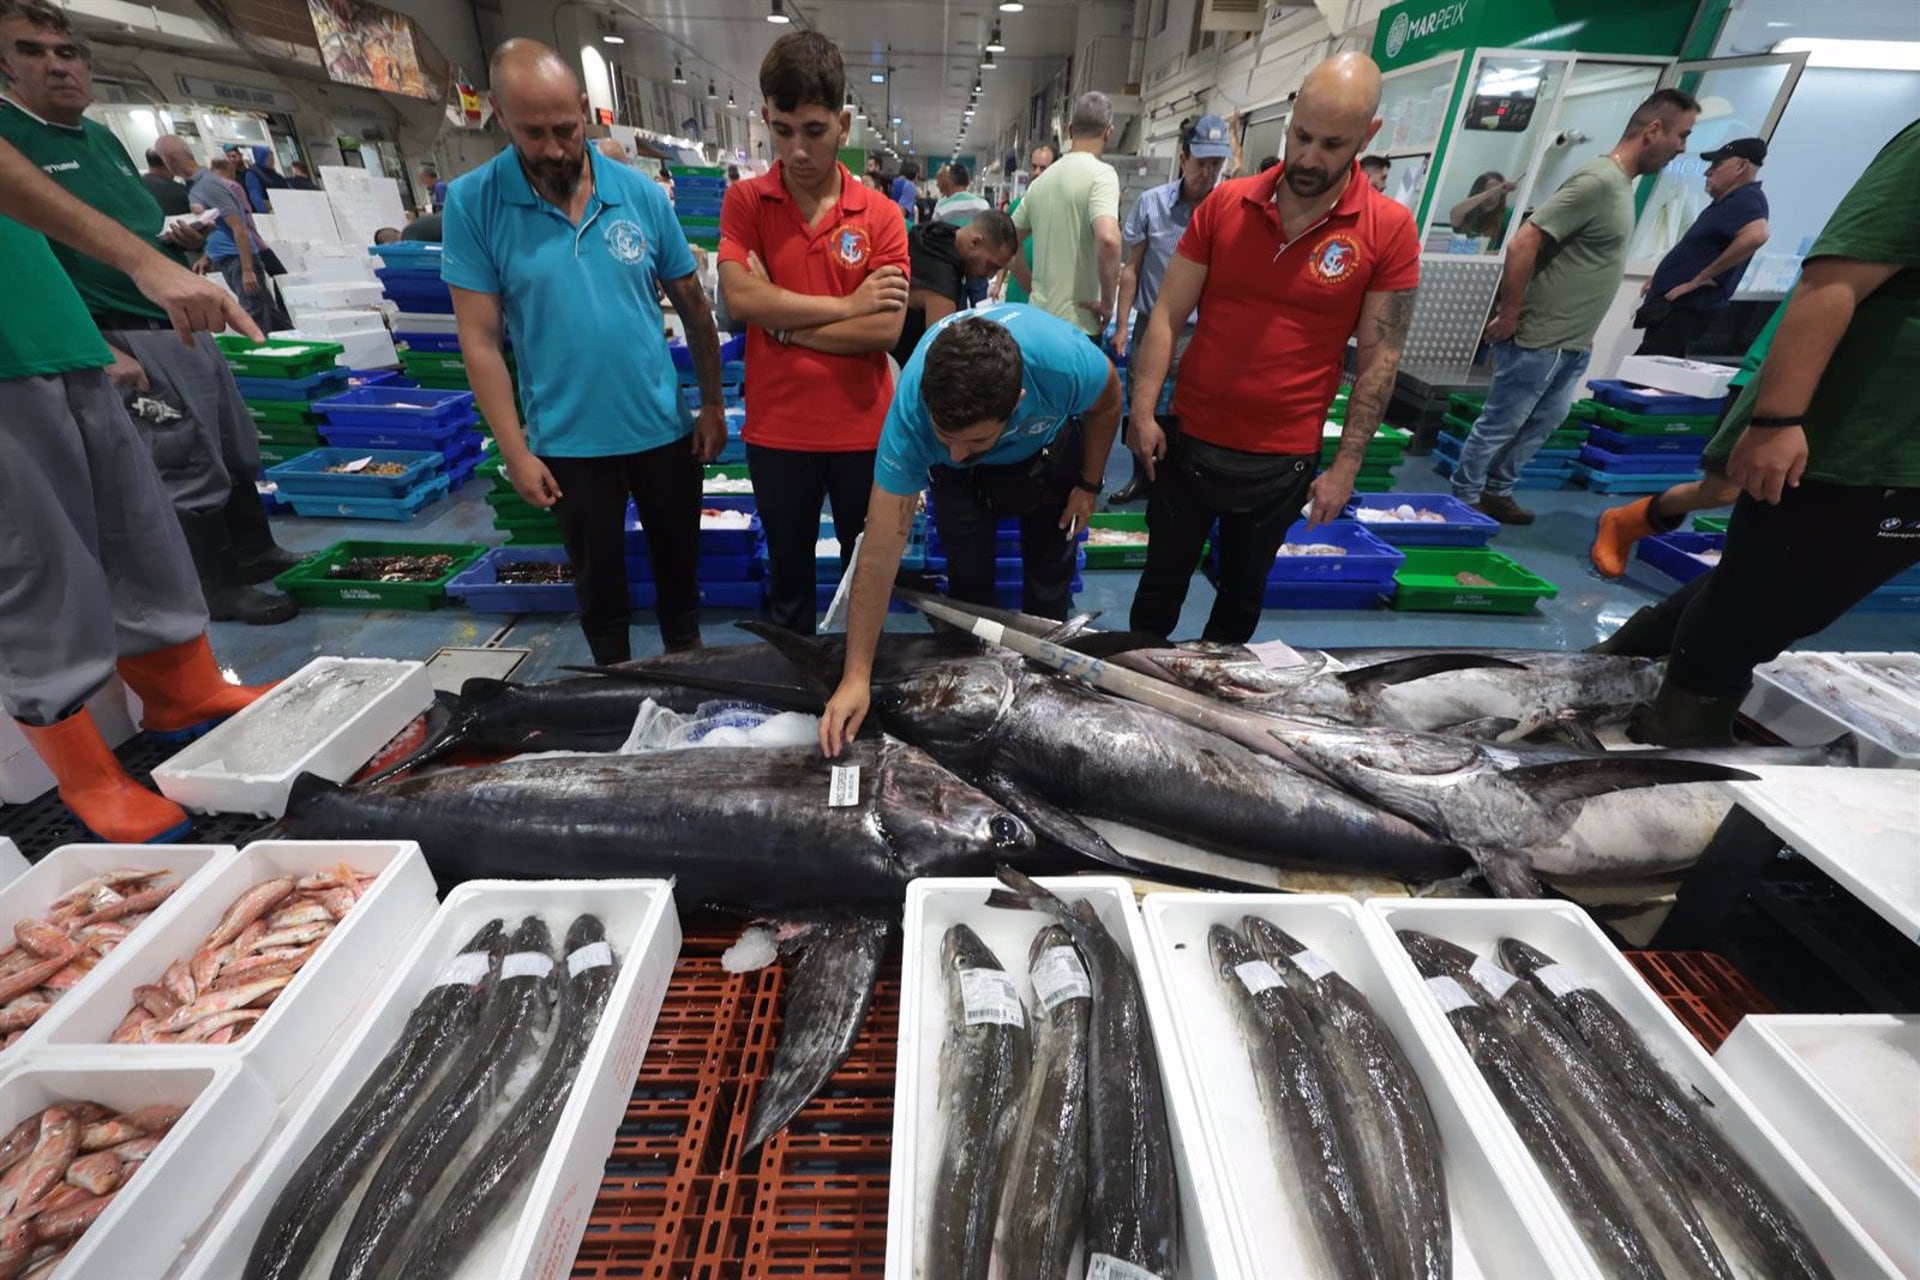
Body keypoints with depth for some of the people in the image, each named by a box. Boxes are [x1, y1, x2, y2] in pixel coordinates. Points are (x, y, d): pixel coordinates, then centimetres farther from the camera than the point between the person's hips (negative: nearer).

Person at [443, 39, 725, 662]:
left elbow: (693, 305, 4)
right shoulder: (472, 203, -7)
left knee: (679, 559, 17)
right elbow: (480, 338, -7)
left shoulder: (641, 193, -3)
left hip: (664, 427, 2)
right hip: (568, 441, -1)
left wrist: (712, 404, 3)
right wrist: (514, 451, -9)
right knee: (598, 580, 15)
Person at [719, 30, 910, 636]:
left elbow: (885, 329, -11)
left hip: (863, 431, 0)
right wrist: (845, 305, -12)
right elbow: (740, 299, -13)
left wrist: (783, 324, -10)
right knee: (788, 580, 15)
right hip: (776, 432, 1)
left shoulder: (881, 216, -1)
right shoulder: (743, 202, 2)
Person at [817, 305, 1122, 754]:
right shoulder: (910, 412, -42)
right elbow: (879, 553, -38)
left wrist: (1088, 484, -5)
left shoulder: (1066, 361, -44)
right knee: (968, 582, -1)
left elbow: (1107, 402, -16)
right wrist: (856, 677, -38)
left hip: (1049, 450, 1)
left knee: (1049, 579, 6)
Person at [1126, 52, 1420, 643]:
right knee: (1162, 581, 14)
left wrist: (1345, 467, -7)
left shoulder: (1389, 230, -6)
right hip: (1189, 440, 1)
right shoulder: (1224, 204, -3)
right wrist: (1143, 412, -10)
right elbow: (1166, 316, -2)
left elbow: (1379, 359, -4)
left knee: (1243, 592, 18)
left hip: (1284, 460, 0)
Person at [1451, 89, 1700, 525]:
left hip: (1574, 344, 10)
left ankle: (1496, 492, 28)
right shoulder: (1598, 181, -17)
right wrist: (1510, 315, -18)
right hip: (1539, 341, -10)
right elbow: (1523, 244, -23)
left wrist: (1582, 331, 18)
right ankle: (1464, 500, 12)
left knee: (1543, 422, 17)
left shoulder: (1623, 183, 13)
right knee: (1499, 426, 0)